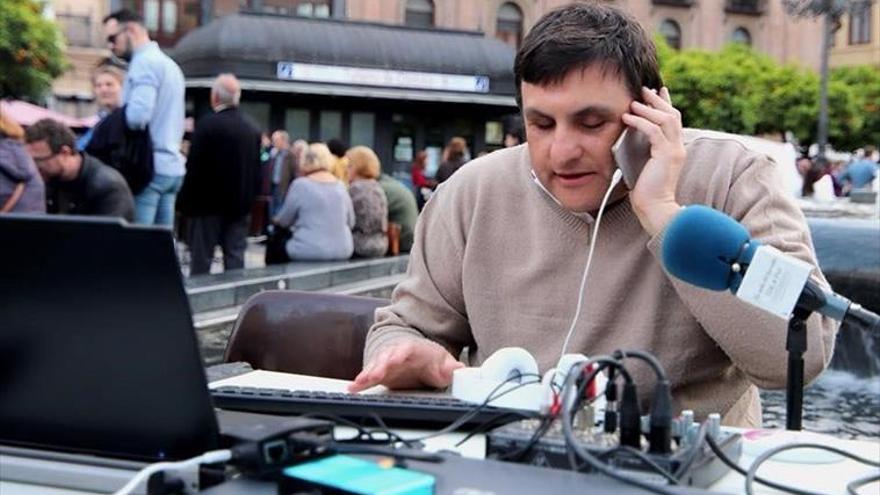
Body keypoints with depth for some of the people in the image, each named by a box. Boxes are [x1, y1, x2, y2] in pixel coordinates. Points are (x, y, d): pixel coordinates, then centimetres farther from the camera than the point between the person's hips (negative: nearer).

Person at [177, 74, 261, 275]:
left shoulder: (207, 124, -13)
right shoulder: (253, 129, 4)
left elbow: (194, 168, -13)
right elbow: (257, 170, 8)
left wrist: (185, 202, -5)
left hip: (208, 203, -5)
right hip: (239, 205, 5)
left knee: (201, 260, 1)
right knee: (235, 260, 7)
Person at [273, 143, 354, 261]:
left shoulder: (300, 184, -6)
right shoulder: (340, 185, 7)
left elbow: (283, 221, 4)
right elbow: (351, 222, 13)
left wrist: (275, 220, 26)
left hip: (309, 252, -5)